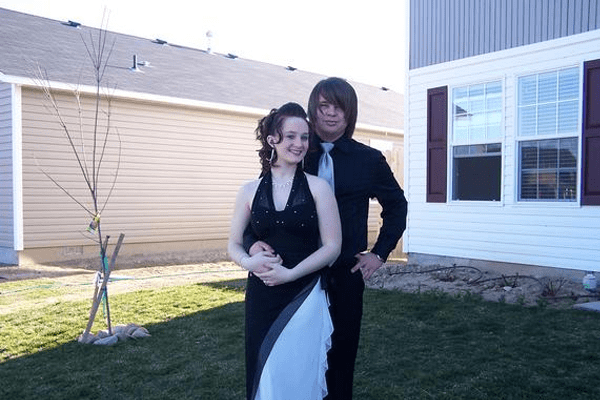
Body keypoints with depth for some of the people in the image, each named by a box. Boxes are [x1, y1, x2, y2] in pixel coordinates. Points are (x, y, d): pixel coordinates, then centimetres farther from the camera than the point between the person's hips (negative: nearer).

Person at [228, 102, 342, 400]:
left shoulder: (317, 187, -2)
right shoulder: (250, 191, 3)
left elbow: (332, 246, -5)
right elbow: (234, 245, 9)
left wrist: (290, 273, -15)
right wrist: (249, 261, -13)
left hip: (306, 298, -1)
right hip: (262, 298, 2)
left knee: (299, 375, 6)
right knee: (264, 376, 9)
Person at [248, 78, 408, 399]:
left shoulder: (368, 159, 2)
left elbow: (396, 205, 14)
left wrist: (380, 252, 5)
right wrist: (253, 241, -20)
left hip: (347, 271, 1)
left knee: (342, 350, 13)